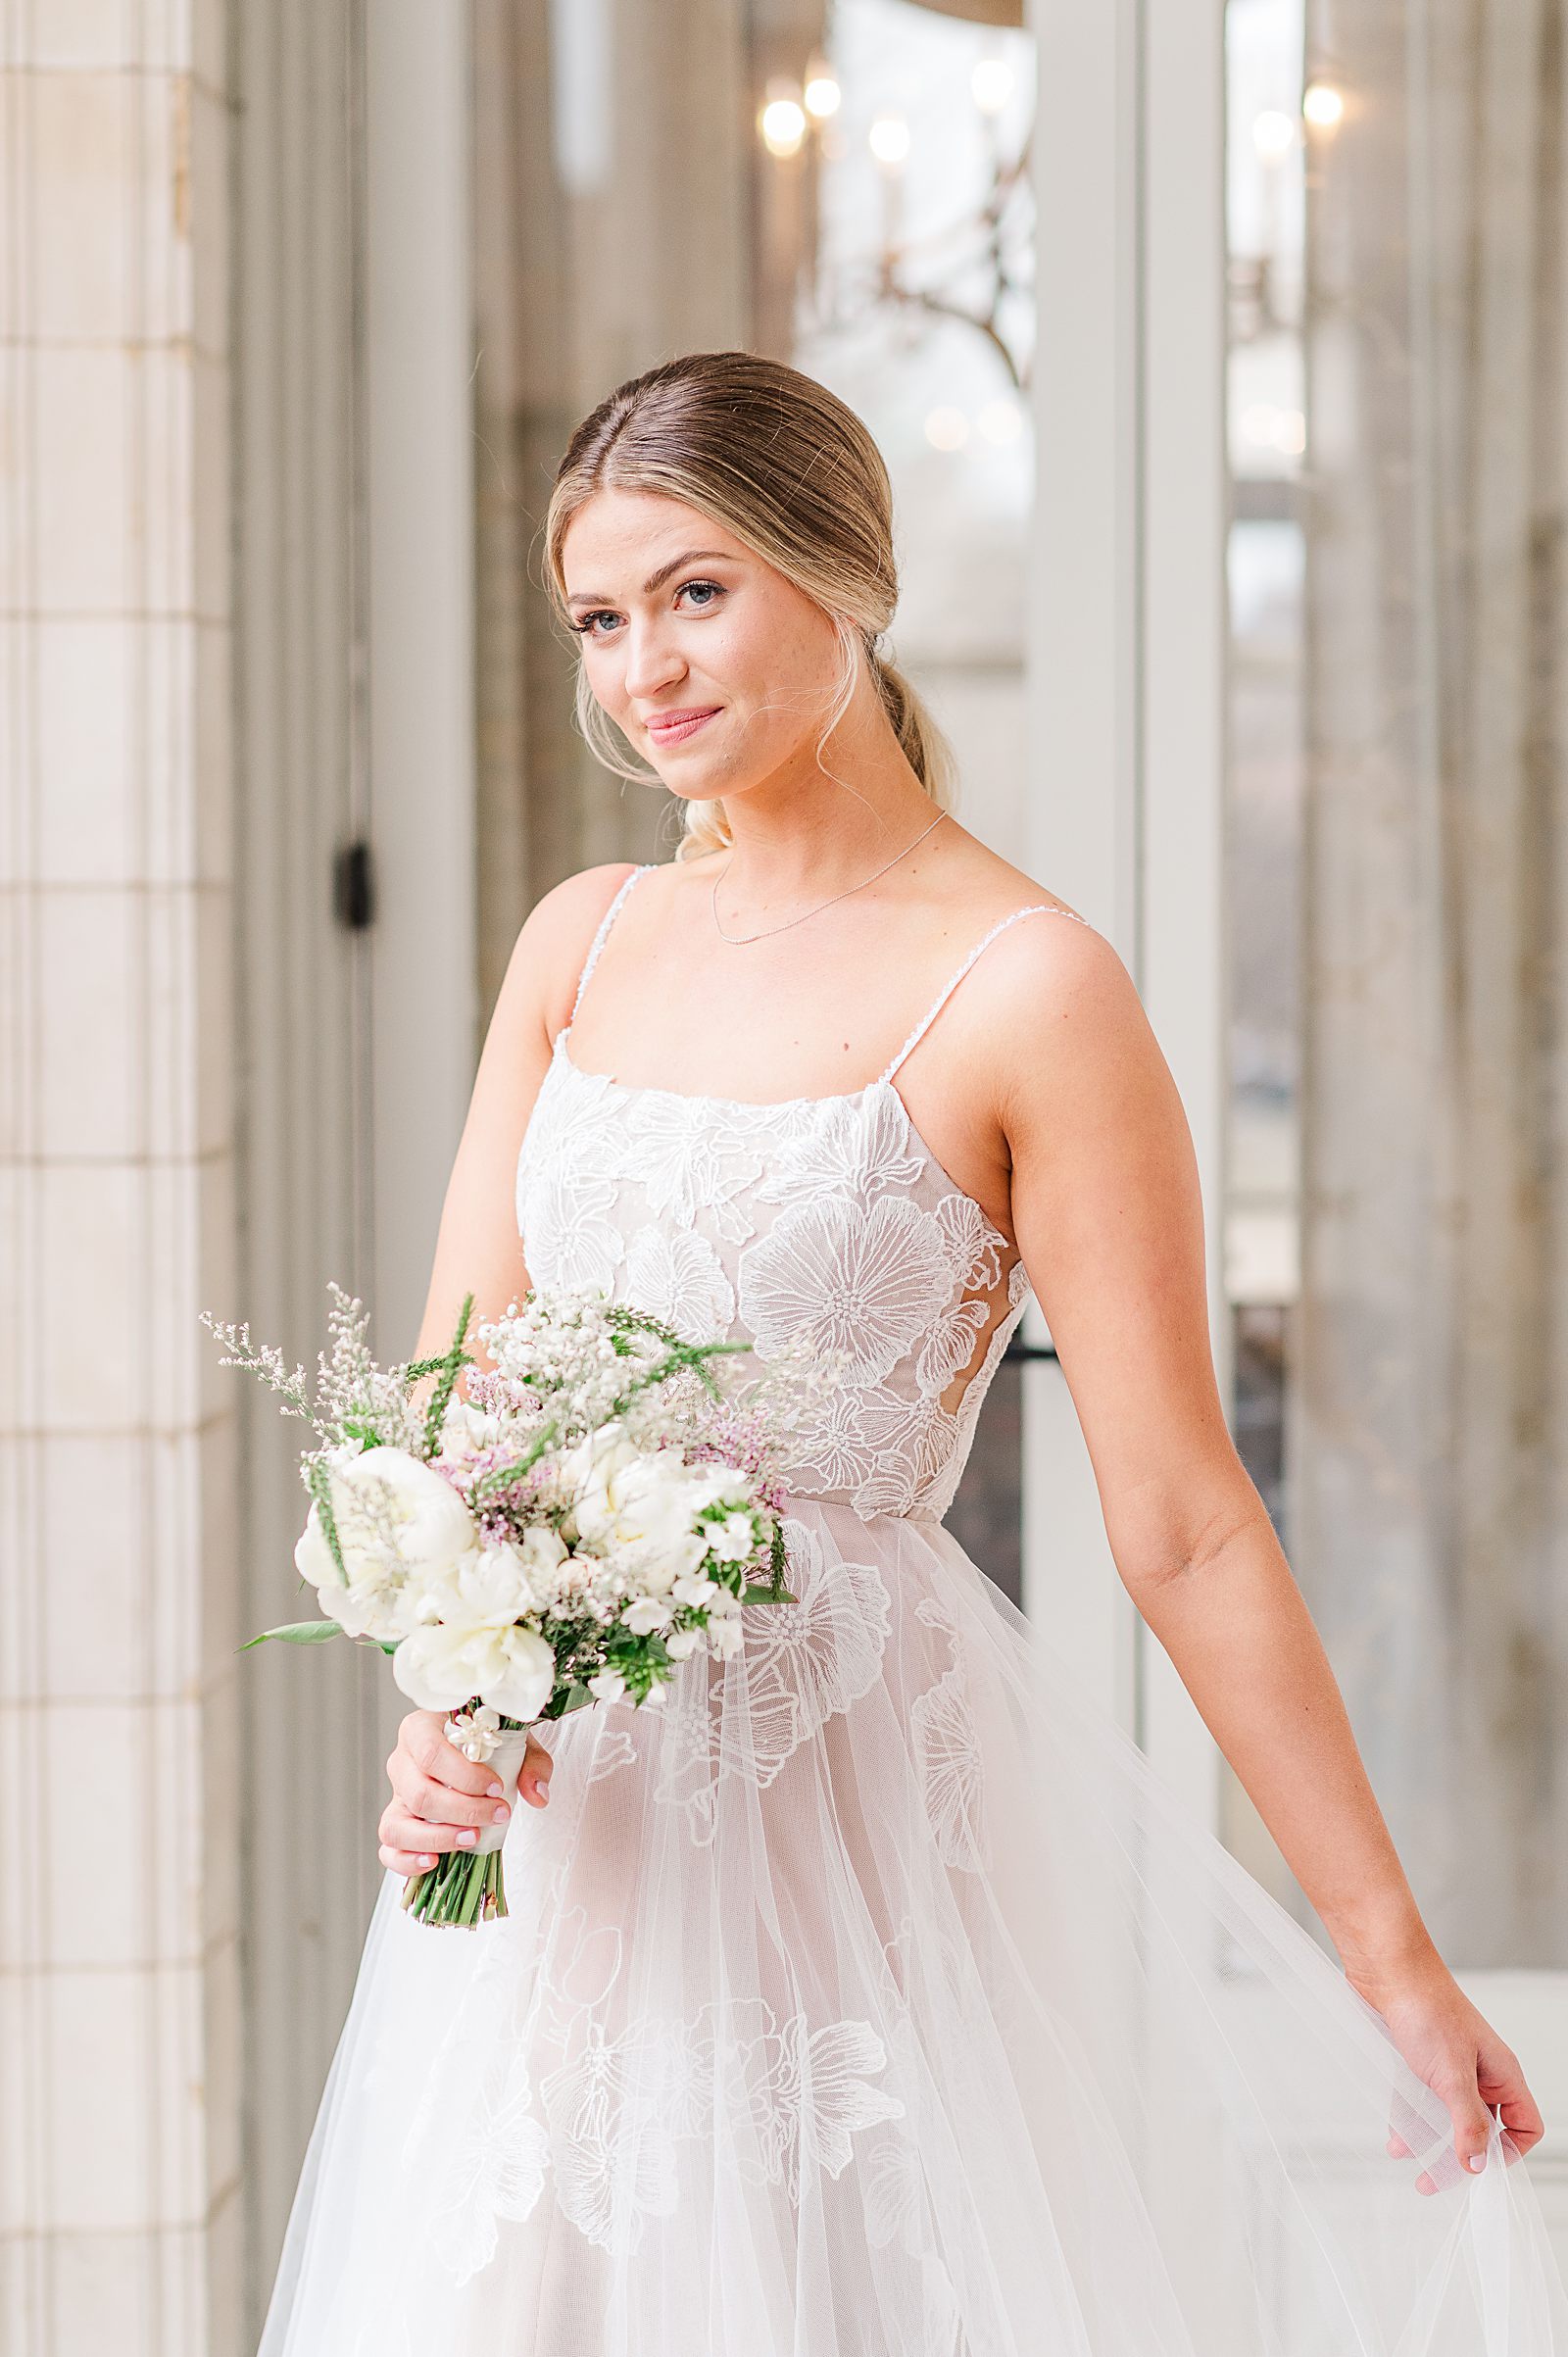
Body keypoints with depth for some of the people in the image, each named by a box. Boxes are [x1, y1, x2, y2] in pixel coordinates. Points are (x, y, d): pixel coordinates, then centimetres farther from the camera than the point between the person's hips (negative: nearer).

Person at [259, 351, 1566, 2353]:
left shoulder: (1020, 987, -12)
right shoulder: (582, 941, 6)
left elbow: (1183, 1529, -11)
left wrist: (1389, 1957, -9)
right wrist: (445, 1709, -13)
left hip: (865, 1794, -5)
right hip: (569, 1813, 5)